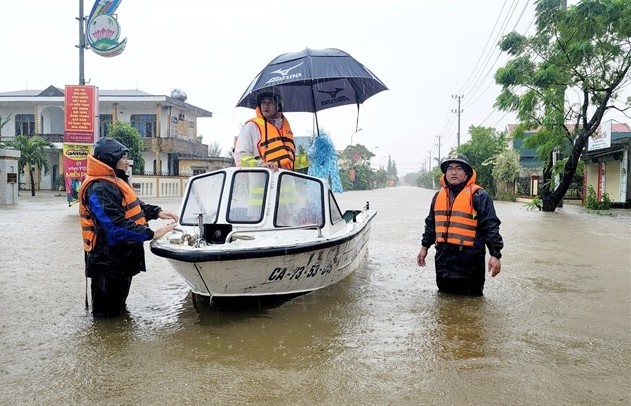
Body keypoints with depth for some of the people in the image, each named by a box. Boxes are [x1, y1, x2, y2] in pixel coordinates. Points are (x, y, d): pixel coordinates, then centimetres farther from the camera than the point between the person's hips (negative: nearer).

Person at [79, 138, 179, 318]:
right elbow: (117, 226, -31)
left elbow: (134, 206, 19)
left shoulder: (114, 181, 10)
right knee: (106, 311, 4)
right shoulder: (99, 189, -24)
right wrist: (151, 234, -29)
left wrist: (157, 212, 2)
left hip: (121, 254, 11)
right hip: (108, 258, -11)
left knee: (118, 303, 27)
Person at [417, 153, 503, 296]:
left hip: (469, 258, -6)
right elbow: (431, 223, 20)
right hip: (443, 256, 6)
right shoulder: (439, 196, 11)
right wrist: (425, 246, 20)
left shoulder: (478, 196, -8)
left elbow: (490, 226, -11)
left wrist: (495, 254, -16)